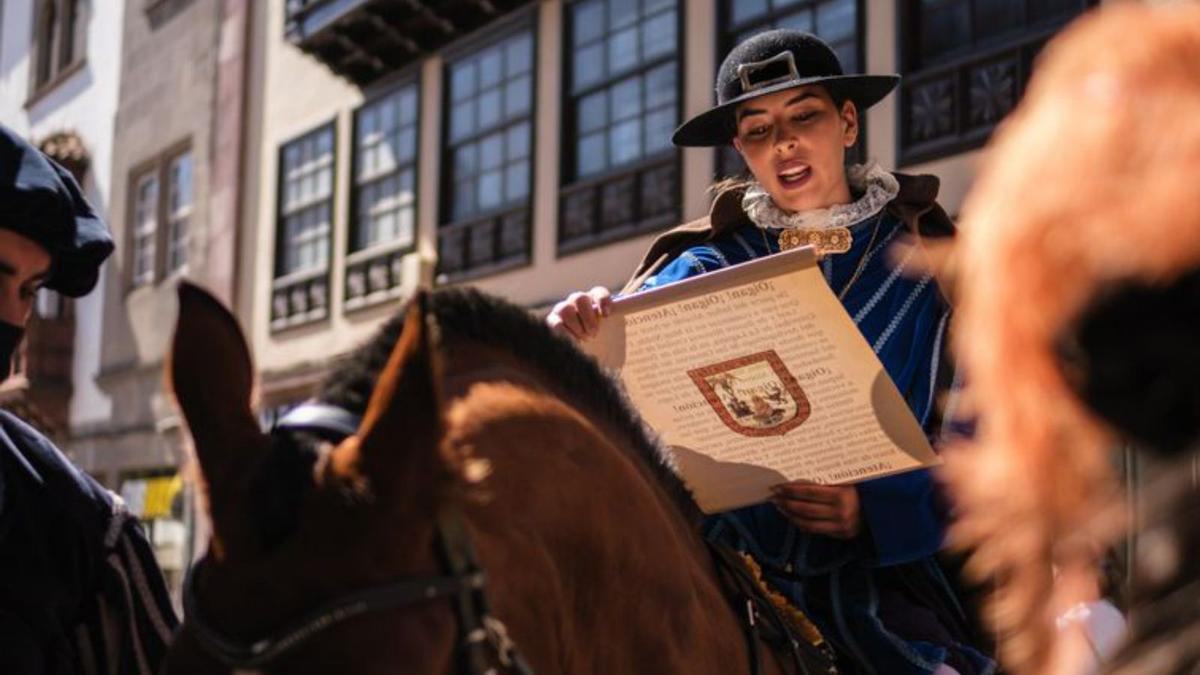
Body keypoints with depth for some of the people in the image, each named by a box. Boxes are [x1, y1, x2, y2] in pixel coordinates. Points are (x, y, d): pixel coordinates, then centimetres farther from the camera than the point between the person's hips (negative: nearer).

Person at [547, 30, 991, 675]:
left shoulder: (924, 264, 5)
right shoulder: (709, 267, 9)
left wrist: (875, 510, -16)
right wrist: (580, 332, -26)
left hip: (874, 574, -1)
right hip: (725, 568, 1)